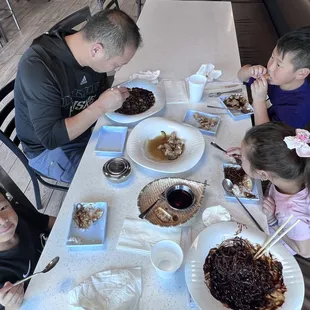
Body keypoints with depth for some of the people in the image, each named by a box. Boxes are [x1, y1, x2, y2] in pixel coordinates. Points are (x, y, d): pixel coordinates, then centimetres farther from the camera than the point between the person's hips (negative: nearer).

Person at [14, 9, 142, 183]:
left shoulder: (88, 52, -11)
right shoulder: (37, 67, -31)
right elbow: (51, 137, -32)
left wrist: (115, 99, -15)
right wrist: (101, 107, -33)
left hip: (86, 129, 6)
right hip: (49, 149, -6)